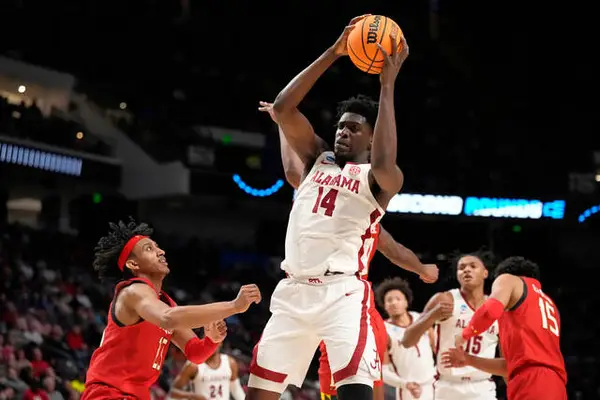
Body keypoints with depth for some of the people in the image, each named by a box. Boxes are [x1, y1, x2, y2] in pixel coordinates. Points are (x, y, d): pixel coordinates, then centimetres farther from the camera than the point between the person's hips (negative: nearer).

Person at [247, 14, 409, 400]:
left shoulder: (380, 180, 2)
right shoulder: (318, 159, 16)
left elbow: (384, 163, -24)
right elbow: (283, 108, 3)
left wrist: (388, 84, -19)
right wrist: (333, 54, -3)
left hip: (343, 293, -5)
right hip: (294, 291, 5)